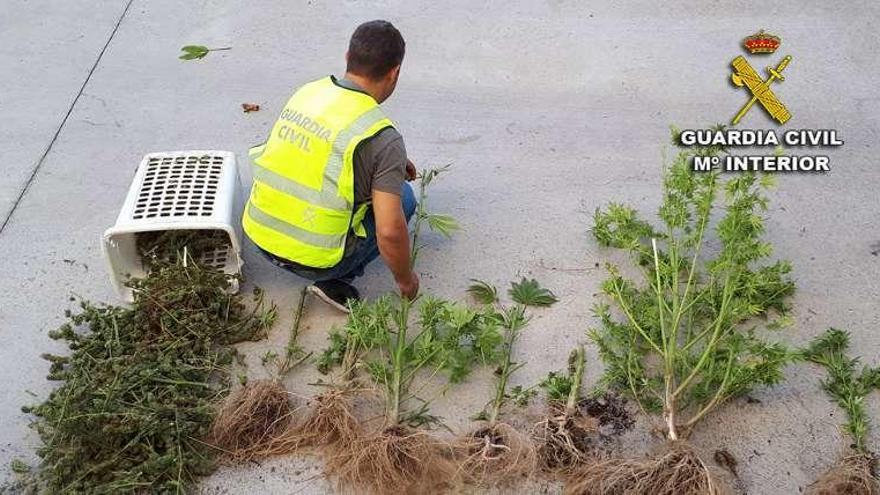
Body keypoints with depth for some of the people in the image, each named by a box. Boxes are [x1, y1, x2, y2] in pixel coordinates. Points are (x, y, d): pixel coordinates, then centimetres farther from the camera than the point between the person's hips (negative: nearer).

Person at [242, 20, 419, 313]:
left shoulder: (307, 91, 0)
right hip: (314, 260, -6)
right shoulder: (384, 139, -20)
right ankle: (336, 280, 4)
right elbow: (389, 231, -23)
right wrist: (405, 279, -5)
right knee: (402, 196, 14)